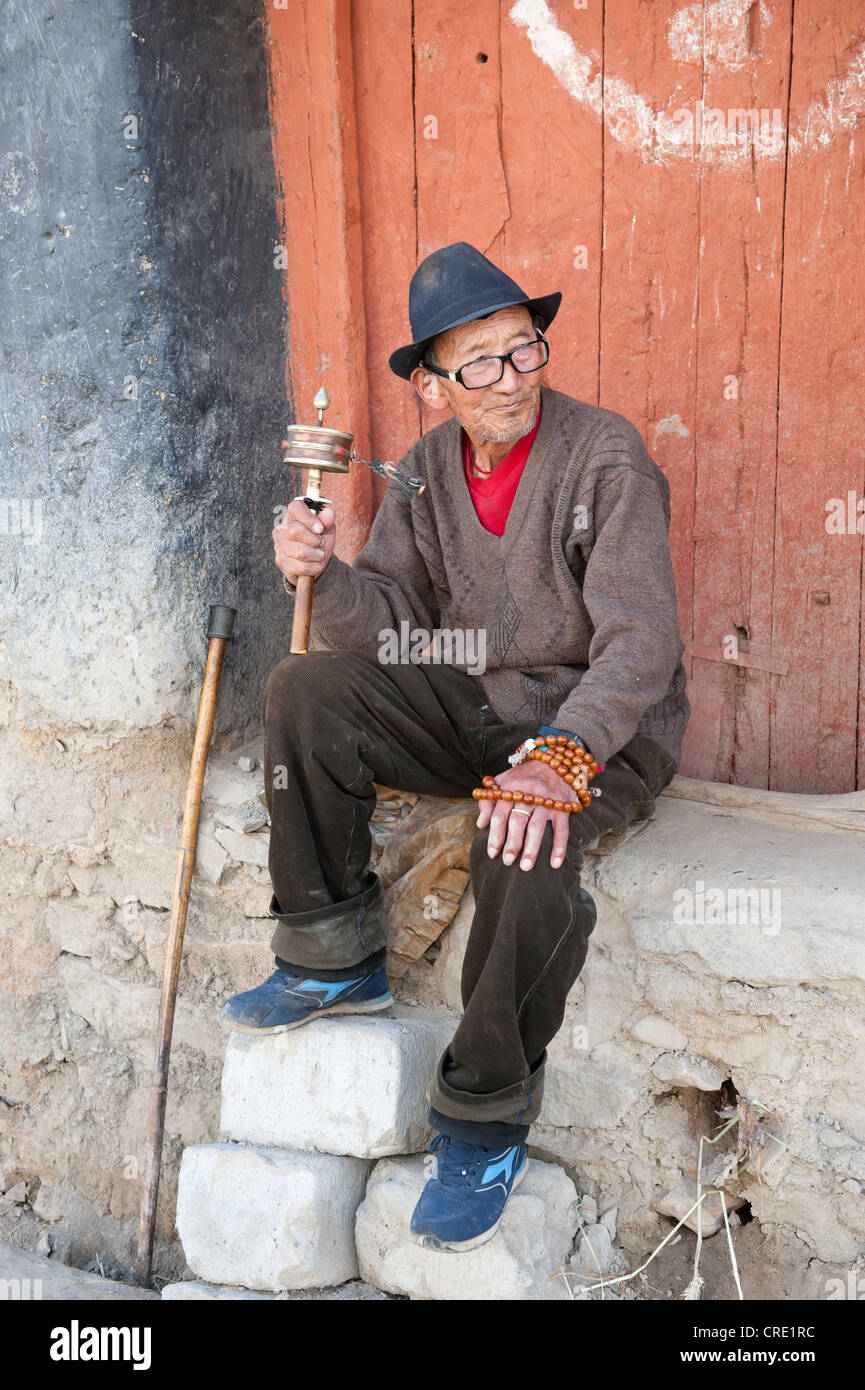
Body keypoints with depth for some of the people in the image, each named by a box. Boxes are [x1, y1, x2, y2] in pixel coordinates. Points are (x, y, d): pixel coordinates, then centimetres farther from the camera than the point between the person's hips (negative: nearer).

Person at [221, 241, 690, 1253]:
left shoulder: (607, 458, -15)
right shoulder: (430, 466, 3)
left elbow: (640, 643, -23)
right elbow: (392, 622, 0)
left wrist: (559, 757, -38)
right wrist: (324, 573, -21)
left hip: (602, 727, -5)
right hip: (475, 706, 6)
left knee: (525, 841, -37)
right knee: (306, 690, -14)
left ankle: (488, 1118, -14)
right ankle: (337, 962, -3)